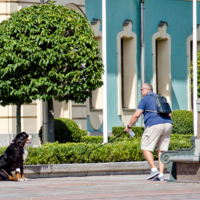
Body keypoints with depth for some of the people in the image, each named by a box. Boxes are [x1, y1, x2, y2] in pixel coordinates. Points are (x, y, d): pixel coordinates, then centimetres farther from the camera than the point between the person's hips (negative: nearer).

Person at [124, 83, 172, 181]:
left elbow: (136, 115, -3)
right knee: (161, 150, 9)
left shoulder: (145, 99, 3)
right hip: (168, 124, 7)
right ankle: (161, 174, 1)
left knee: (146, 148, 2)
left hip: (154, 125, -7)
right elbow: (169, 114, 22)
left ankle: (154, 169, -11)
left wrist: (129, 126, 8)